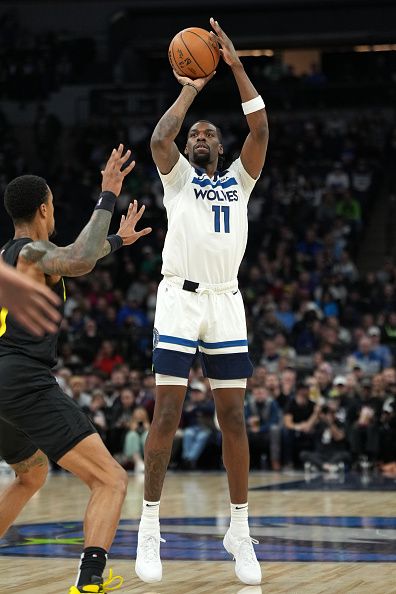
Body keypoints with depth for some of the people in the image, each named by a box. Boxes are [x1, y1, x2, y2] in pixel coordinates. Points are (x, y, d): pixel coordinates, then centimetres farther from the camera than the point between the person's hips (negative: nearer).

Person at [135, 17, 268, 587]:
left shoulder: (239, 180, 18)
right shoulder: (177, 176, 12)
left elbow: (260, 130, 4)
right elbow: (159, 138, -10)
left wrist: (235, 65, 1)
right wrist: (191, 89, 1)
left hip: (227, 304, 3)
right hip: (180, 299, -3)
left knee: (233, 417, 2)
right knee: (167, 413, -7)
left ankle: (240, 531, 7)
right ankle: (150, 529, -3)